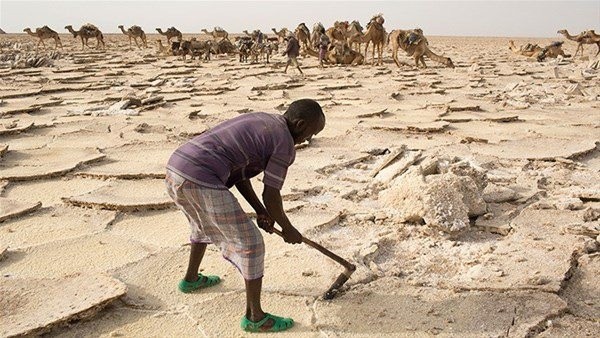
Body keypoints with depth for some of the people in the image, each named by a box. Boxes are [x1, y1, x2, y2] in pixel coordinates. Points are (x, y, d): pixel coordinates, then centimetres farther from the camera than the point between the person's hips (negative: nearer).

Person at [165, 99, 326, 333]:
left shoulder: (257, 123, 23)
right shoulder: (285, 144, -3)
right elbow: (271, 196, -2)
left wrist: (260, 211, 23)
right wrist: (288, 229, 14)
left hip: (175, 169, 10)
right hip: (201, 182, -10)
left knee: (204, 224, 36)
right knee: (250, 243, 3)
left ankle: (191, 279, 56)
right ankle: (254, 316, 15)